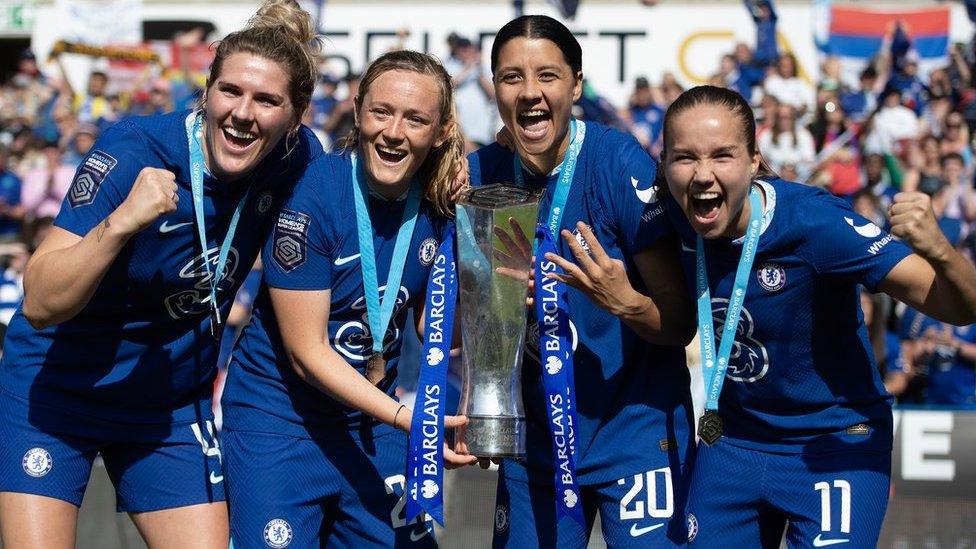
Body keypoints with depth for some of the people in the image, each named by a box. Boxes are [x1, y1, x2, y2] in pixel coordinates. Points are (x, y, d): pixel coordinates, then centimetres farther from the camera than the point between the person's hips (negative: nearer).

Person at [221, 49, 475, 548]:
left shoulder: (439, 207, -4)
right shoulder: (313, 196, -20)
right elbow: (307, 352, -19)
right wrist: (403, 416, -25)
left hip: (373, 418, 5)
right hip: (280, 418, -5)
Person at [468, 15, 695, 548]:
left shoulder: (619, 164, -15)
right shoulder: (479, 175, -3)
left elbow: (680, 323, -13)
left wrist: (624, 302, -33)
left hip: (635, 429, -4)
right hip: (535, 438, 4)